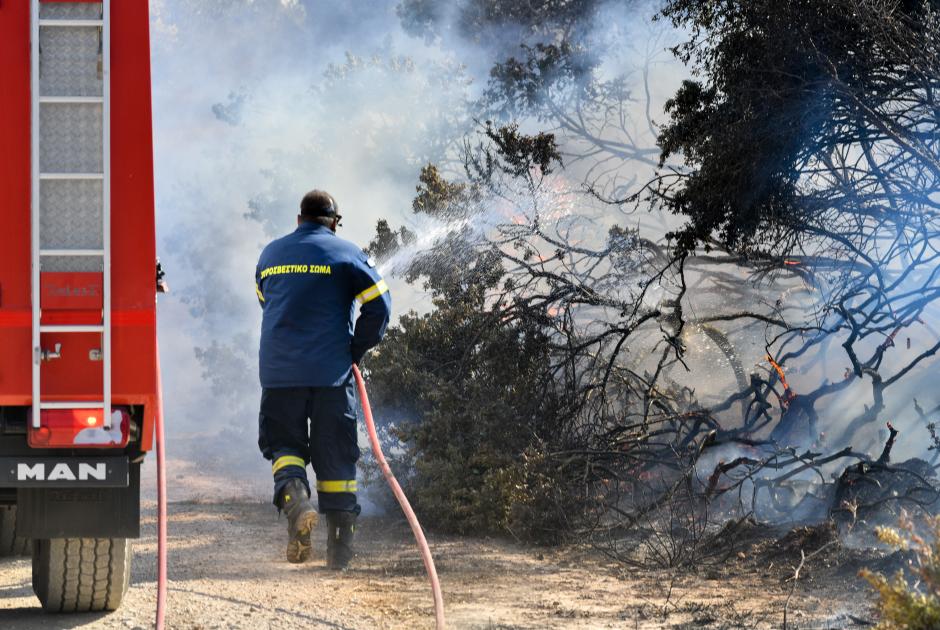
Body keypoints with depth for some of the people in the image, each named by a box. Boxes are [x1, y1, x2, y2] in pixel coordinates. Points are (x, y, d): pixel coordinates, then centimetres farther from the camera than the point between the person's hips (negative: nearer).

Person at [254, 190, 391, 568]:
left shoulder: (270, 254, 14)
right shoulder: (346, 253, 3)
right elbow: (378, 306, -4)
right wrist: (356, 350, 7)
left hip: (278, 372, 2)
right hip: (331, 372, -2)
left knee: (283, 444, 12)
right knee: (335, 457, 6)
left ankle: (293, 494, -21)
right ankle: (340, 547, 6)